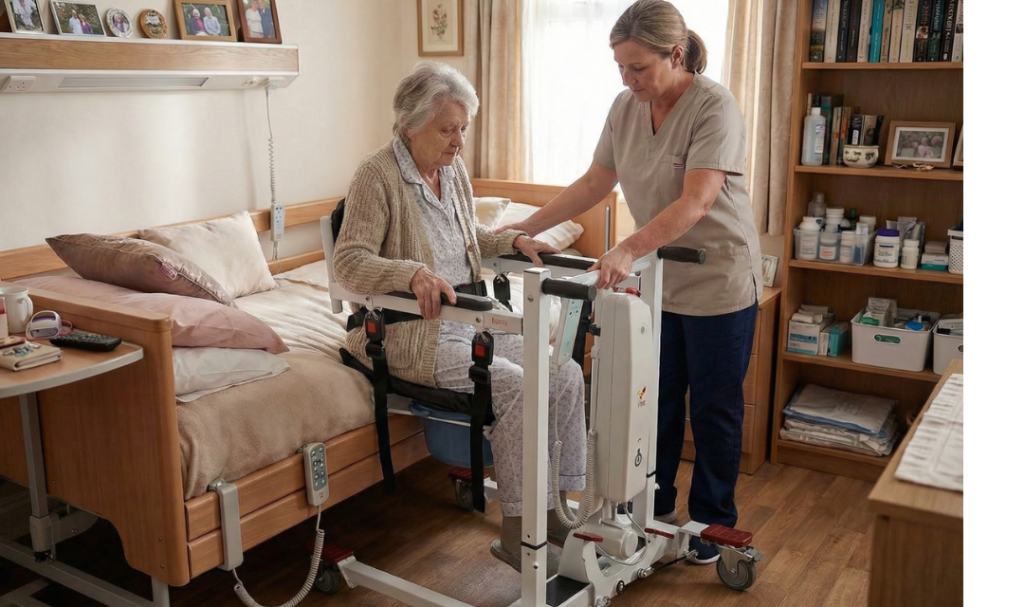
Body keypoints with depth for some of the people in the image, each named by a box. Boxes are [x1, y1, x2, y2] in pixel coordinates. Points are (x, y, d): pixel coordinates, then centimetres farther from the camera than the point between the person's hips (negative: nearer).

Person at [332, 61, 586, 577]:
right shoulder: (378, 175, -13)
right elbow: (349, 261, -20)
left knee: (565, 371, -8)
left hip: (469, 321, 8)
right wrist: (413, 273, -36)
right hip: (413, 334, -8)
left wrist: (511, 240, 8)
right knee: (517, 386, -24)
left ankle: (556, 506, 2)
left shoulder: (455, 171, 10)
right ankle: (515, 532, -10)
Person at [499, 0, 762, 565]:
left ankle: (712, 524, 26)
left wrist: (628, 249, -43)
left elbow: (696, 203, -31)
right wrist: (527, 227, -2)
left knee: (714, 410, 9)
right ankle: (652, 512, 31)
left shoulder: (713, 106, -20)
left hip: (718, 284, -6)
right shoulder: (626, 107, 0)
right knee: (656, 403, 15)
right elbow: (594, 183, 6)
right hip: (657, 284, 6)